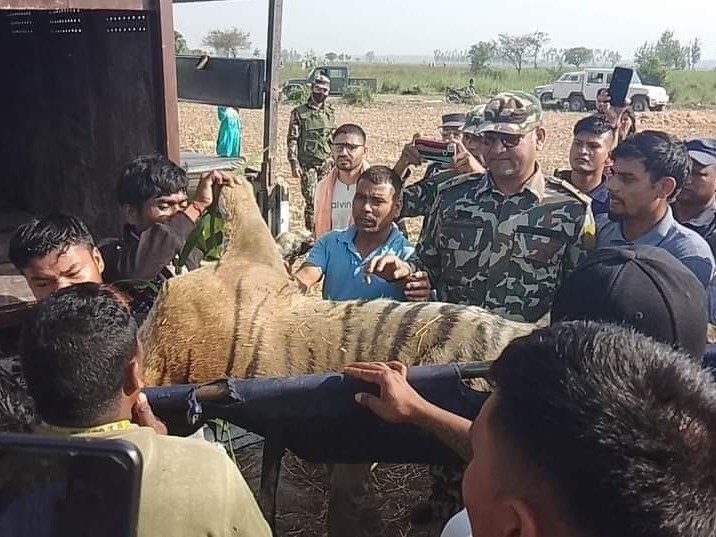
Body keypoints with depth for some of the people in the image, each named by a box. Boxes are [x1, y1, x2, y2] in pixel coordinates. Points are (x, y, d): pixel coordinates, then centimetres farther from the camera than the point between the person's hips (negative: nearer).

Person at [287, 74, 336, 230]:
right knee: (311, 200, -4)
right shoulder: (299, 112, -3)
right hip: (308, 164, -4)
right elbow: (292, 139, -5)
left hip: (326, 164, 4)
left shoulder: (330, 113, 10)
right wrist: (294, 164, -13)